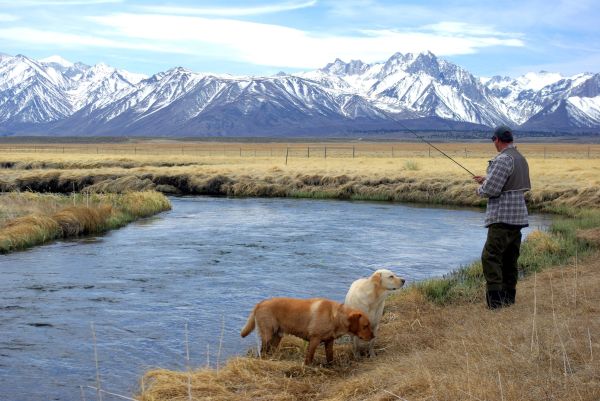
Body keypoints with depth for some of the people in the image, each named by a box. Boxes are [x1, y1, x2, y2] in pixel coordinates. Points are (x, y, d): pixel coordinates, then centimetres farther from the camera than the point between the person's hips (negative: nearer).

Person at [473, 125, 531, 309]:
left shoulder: (503, 159, -16)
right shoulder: (521, 158, 15)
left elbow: (491, 189, -19)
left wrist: (480, 189, 2)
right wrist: (487, 179, 25)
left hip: (502, 217, -10)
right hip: (518, 217, 10)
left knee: (491, 256, -10)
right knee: (510, 258, 15)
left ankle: (495, 299, -16)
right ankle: (509, 297, 20)